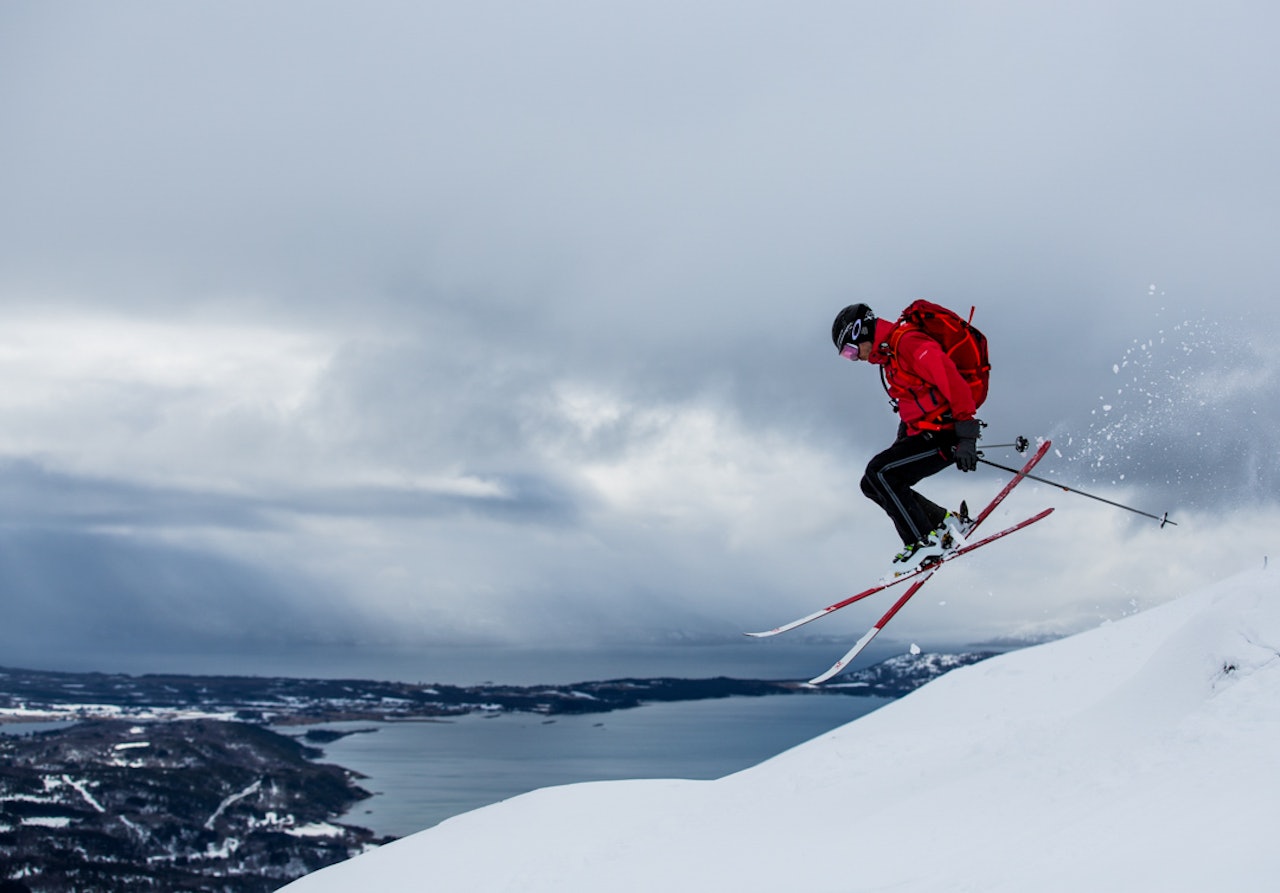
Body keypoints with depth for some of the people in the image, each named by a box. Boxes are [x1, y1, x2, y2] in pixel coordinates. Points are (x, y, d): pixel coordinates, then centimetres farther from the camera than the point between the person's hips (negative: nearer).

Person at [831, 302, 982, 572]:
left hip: (944, 435, -10)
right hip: (923, 434, 10)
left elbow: (954, 382, -24)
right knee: (873, 484, 5)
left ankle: (925, 541, -14)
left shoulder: (909, 344, -17)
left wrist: (966, 437, -28)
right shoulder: (888, 356, 15)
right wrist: (903, 443, 27)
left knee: (879, 472, -19)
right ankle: (944, 522, 6)